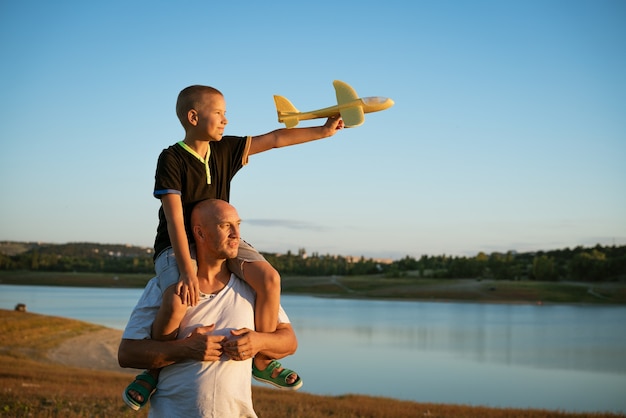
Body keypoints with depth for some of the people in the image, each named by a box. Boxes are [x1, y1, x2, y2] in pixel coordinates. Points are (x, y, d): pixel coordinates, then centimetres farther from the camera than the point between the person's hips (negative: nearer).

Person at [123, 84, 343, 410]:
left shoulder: (226, 149, 2)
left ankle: (262, 361, -2)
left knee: (268, 277, -19)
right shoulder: (172, 160, -16)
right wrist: (187, 270, -32)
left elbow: (274, 139, 7)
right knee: (178, 298, -36)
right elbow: (174, 218, -24)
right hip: (177, 246, -6)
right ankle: (154, 371, -11)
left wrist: (323, 131, 5)